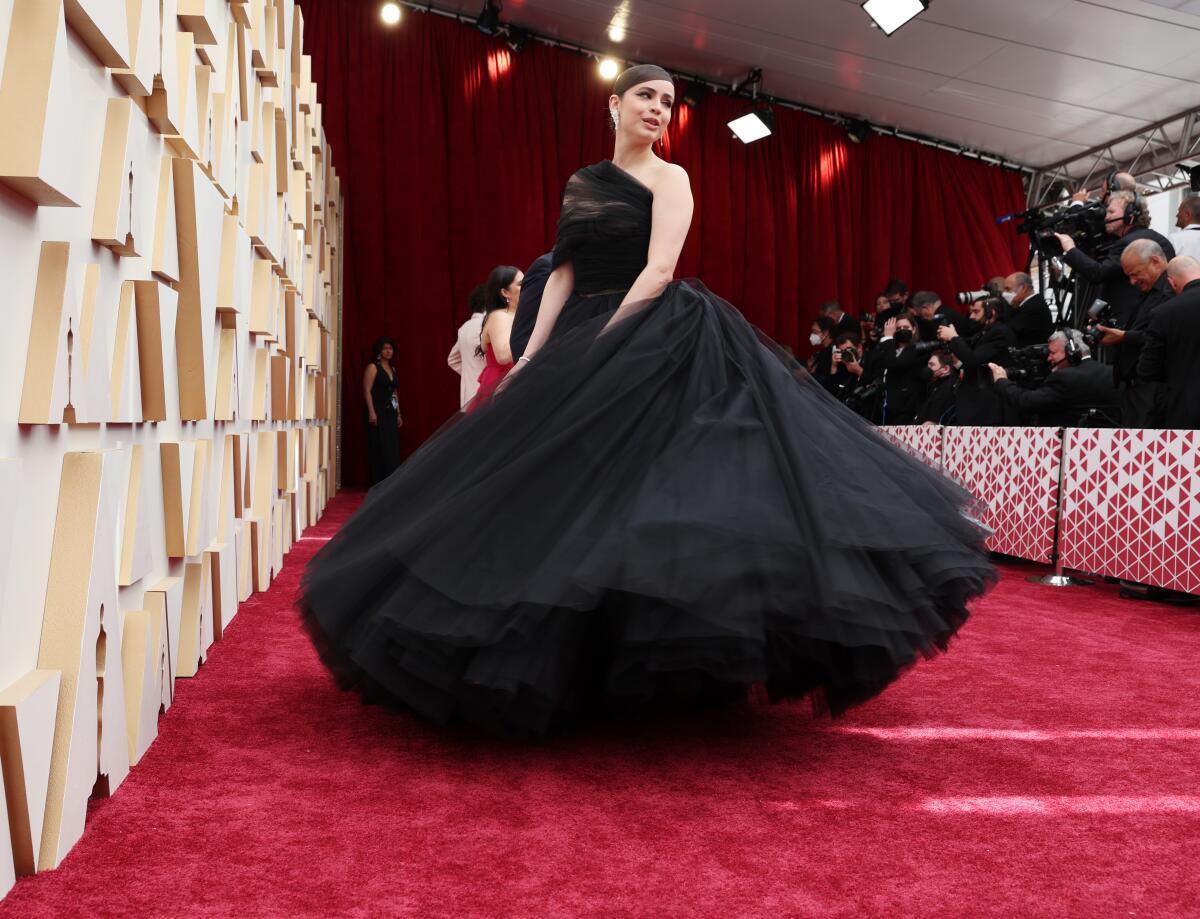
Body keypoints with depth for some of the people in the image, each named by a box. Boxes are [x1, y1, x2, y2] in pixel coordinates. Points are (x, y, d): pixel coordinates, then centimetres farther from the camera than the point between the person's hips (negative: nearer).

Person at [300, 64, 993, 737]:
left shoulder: (668, 178, 0)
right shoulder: (583, 183, 18)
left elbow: (659, 270, -12)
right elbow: (564, 275, 12)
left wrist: (602, 346, -18)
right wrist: (535, 354, 2)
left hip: (656, 343, -6)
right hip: (587, 341, 7)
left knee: (646, 489, -16)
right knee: (563, 491, 4)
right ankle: (573, 657, 16)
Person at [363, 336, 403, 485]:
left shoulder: (392, 369, 17)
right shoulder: (373, 367, -4)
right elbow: (367, 391, -11)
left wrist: (398, 414, 16)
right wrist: (371, 412, -19)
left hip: (390, 413, 7)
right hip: (378, 413, -7)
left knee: (392, 449, 5)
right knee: (380, 449, -7)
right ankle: (379, 483, -3)